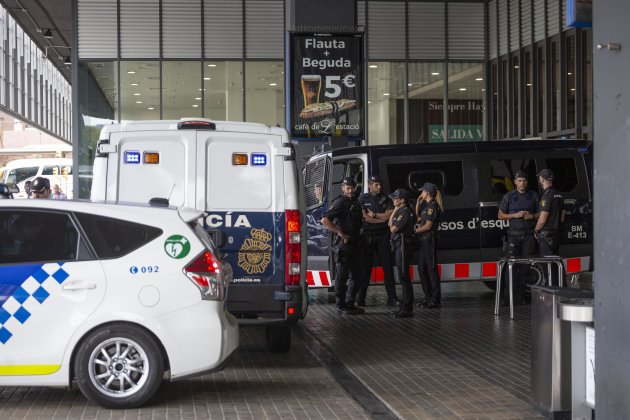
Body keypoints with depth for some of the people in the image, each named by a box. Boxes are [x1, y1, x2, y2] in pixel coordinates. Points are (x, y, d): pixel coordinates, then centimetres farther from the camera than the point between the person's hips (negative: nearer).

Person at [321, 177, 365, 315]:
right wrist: (340, 233, -20)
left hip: (355, 244, 9)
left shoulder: (356, 202, 14)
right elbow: (325, 220, -22)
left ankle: (350, 304, 20)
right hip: (343, 245, -8)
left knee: (356, 275, 12)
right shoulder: (340, 203, -12)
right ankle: (341, 306, 6)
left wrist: (359, 231, 15)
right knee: (342, 276, -1)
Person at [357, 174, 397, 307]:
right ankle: (360, 299, 4)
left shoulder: (386, 199, 11)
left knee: (388, 267, -1)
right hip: (367, 235, -2)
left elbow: (390, 215, -4)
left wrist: (373, 214, -7)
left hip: (383, 236, 2)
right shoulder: (363, 199, 4)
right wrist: (383, 218, -5)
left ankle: (391, 298, 0)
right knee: (365, 267, 0)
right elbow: (364, 218, -7)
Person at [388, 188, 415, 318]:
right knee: (402, 277, 13)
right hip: (399, 245, 11)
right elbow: (390, 224, 16)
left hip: (403, 245, -11)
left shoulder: (405, 212, -15)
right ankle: (404, 306, 19)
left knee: (403, 277, -9)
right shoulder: (400, 211, 17)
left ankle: (407, 309, -8)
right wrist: (394, 211, 12)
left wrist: (394, 212, -5)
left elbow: (393, 229, -15)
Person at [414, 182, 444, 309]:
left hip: (428, 240, -10)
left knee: (431, 268, -7)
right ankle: (428, 297, 18)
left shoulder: (432, 206, -12)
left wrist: (415, 231, -5)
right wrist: (418, 202, 11)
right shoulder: (426, 205, 15)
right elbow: (417, 216, 18)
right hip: (423, 240, 10)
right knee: (422, 268, 12)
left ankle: (435, 299, -4)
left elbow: (428, 226, -16)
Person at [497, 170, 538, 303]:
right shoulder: (509, 196, 6)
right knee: (512, 264, -9)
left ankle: (520, 295, 5)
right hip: (514, 235, -1)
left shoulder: (533, 196, 10)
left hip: (528, 235, 1)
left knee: (525, 265, 1)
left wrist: (531, 216, -6)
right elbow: (500, 215, 7)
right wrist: (515, 215, -9)